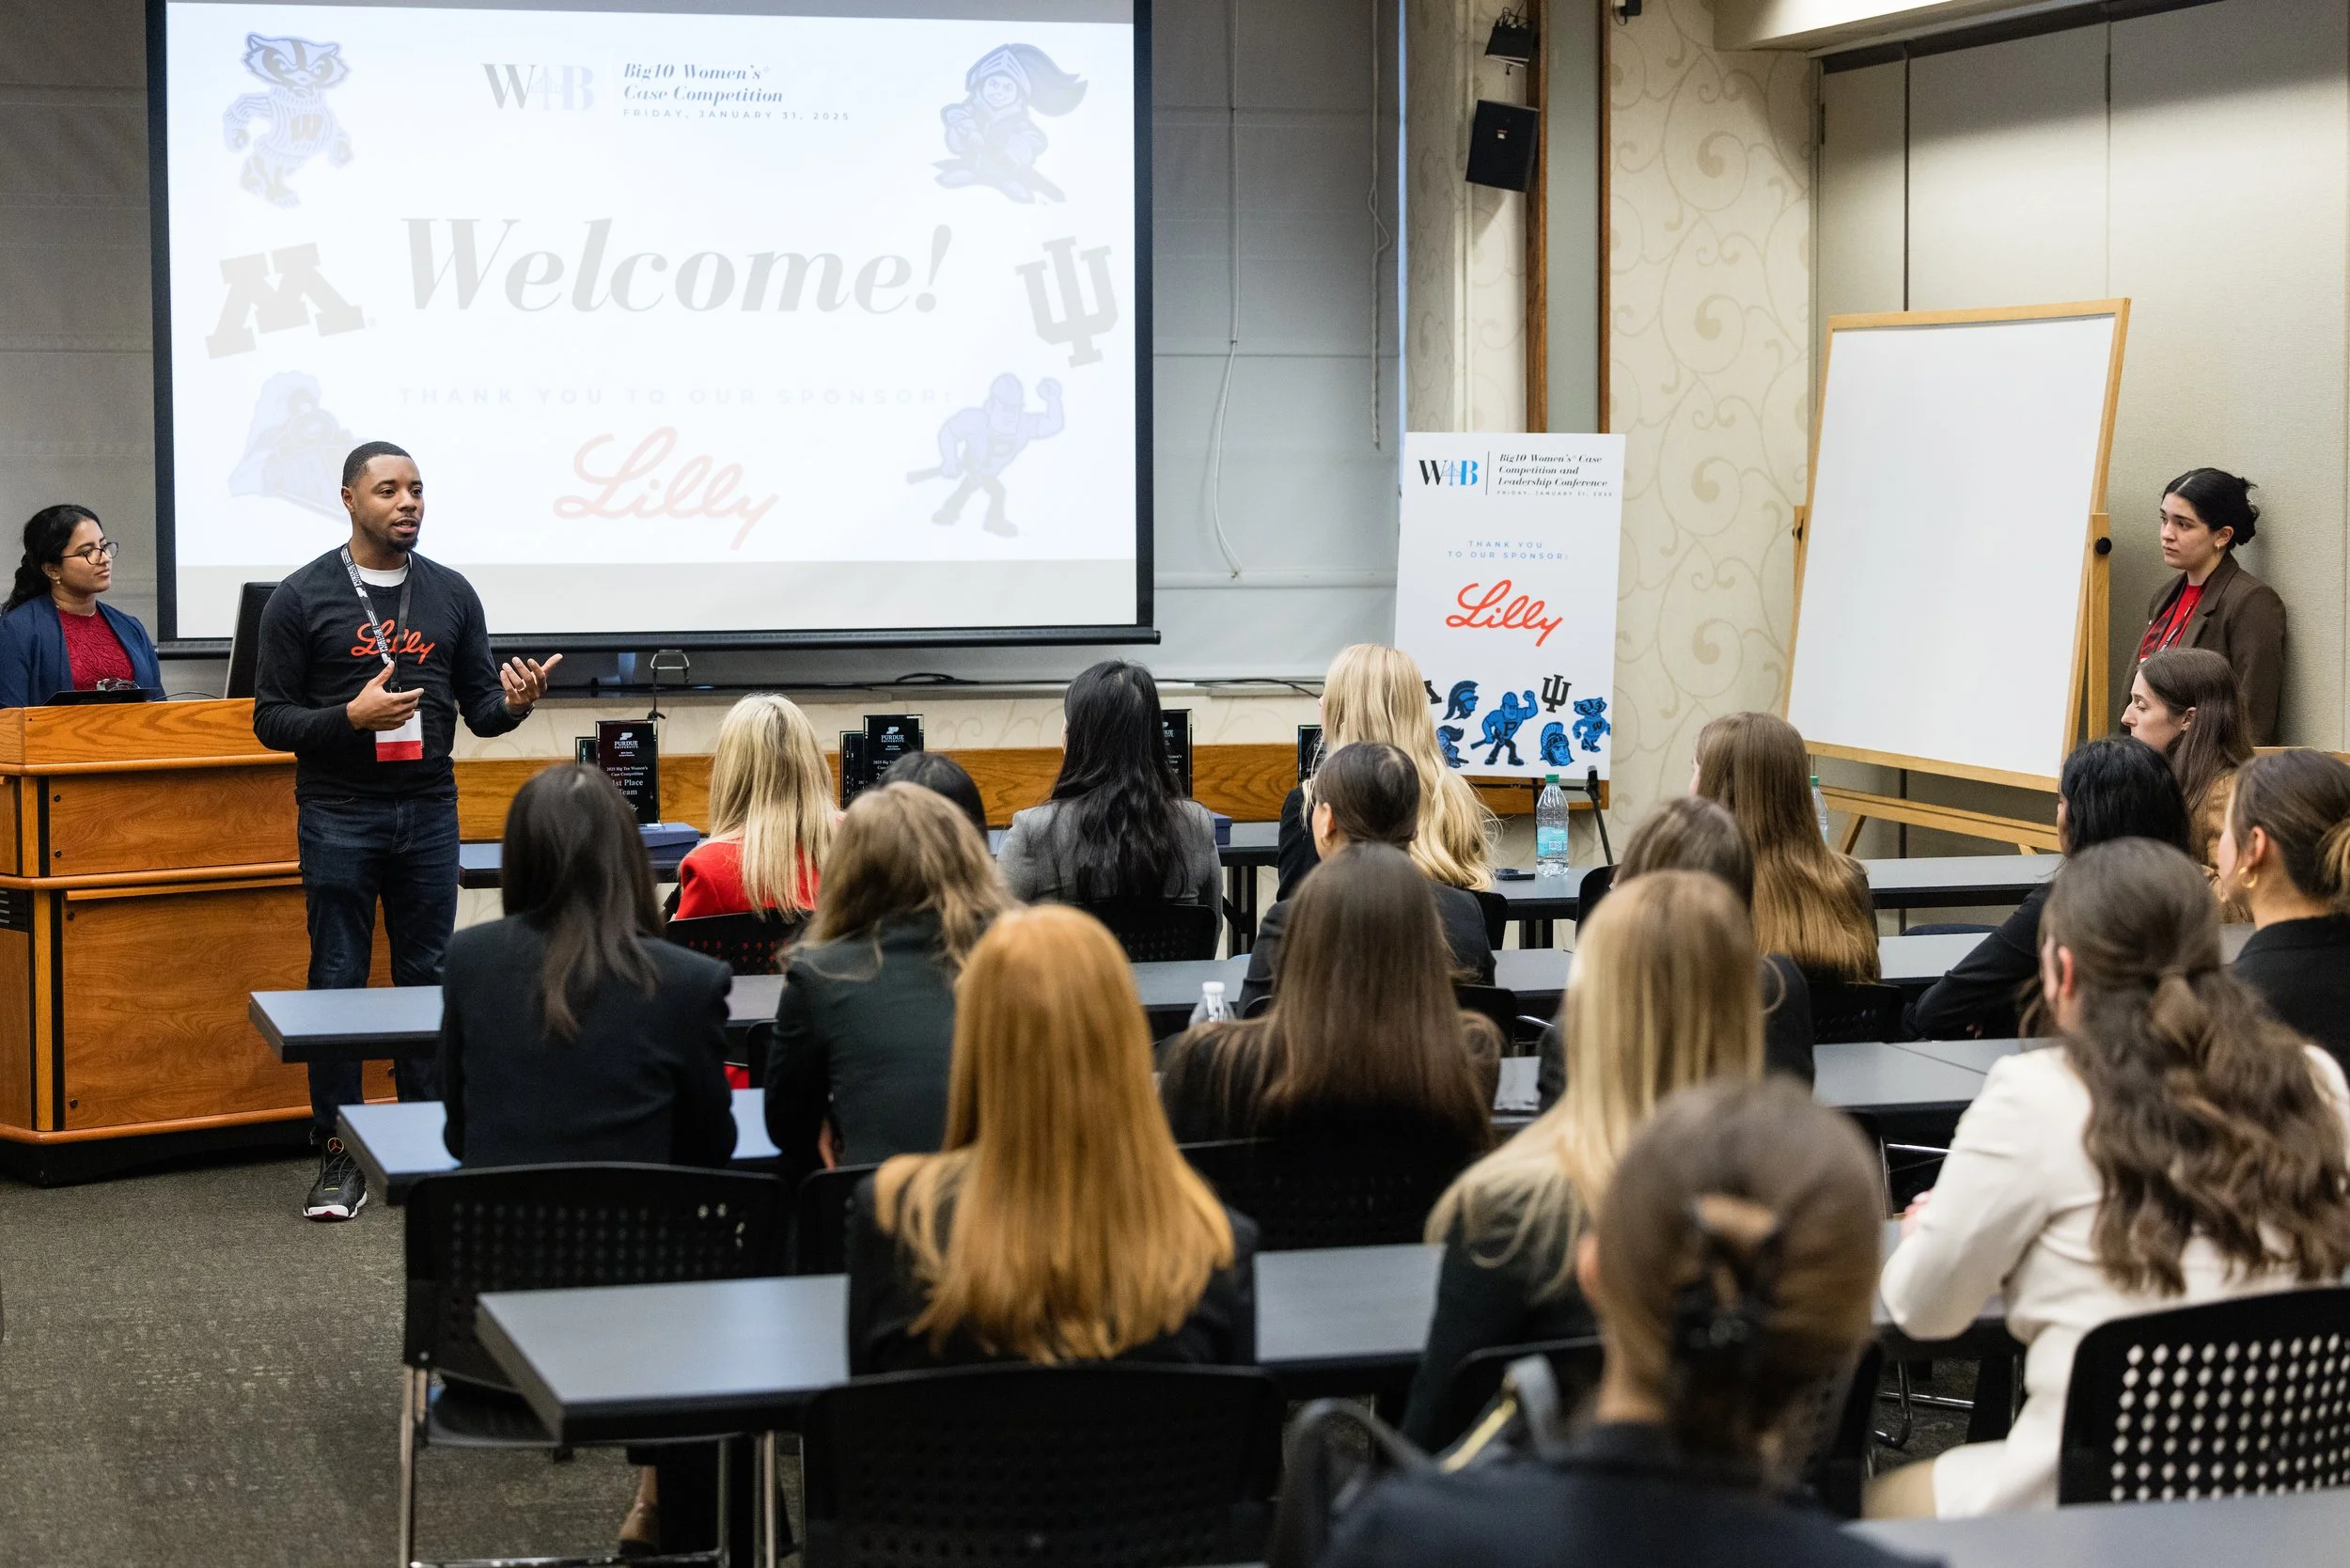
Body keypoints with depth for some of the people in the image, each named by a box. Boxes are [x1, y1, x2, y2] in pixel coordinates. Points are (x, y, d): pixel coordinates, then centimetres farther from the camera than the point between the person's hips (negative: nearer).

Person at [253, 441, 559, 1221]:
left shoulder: (451, 594, 7)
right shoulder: (302, 597, -3)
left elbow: (478, 708, 9)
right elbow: (271, 718, -4)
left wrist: (513, 704, -14)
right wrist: (351, 718, -20)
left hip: (429, 811, 3)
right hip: (338, 816, -3)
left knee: (429, 976, 6)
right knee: (336, 980, 0)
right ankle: (339, 1157, 6)